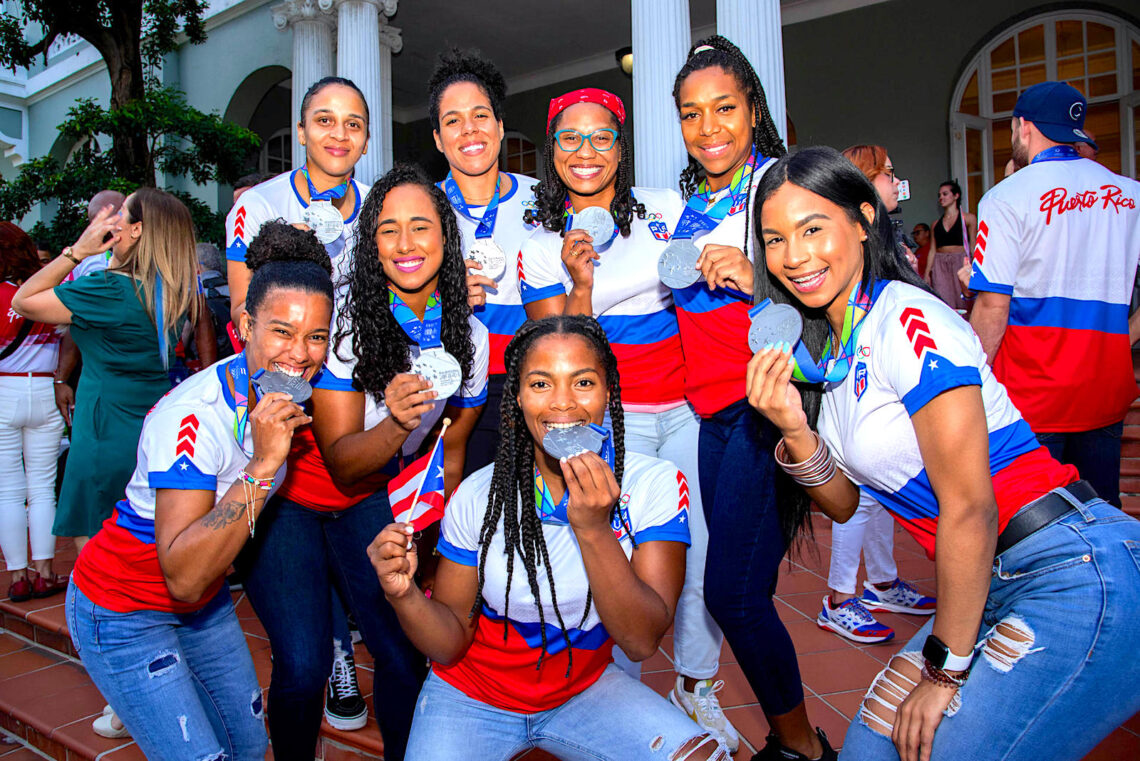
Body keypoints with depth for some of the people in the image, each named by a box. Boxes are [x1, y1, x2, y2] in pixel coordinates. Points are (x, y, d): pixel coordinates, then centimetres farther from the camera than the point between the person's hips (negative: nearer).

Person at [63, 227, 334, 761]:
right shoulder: (192, 417, -32)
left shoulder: (279, 393, -9)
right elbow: (184, 576, -38)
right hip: (123, 614, -7)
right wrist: (262, 465, -44)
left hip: (205, 602, 7)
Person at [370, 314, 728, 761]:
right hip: (472, 698, 1)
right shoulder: (477, 497, -15)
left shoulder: (656, 484, -17)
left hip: (584, 688, 0)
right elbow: (451, 645, -9)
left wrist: (593, 528, -35)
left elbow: (643, 641, -22)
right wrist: (405, 595, -30)